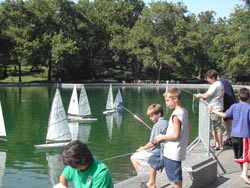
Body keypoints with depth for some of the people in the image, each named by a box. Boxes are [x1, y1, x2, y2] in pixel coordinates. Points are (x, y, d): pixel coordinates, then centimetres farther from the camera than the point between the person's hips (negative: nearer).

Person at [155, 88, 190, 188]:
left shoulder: (176, 115, -22)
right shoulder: (184, 111, 5)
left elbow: (176, 135, -25)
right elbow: (188, 128, 15)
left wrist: (162, 137, -12)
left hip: (173, 152, -9)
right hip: (178, 150, 9)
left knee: (176, 177, 3)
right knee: (177, 176, 21)